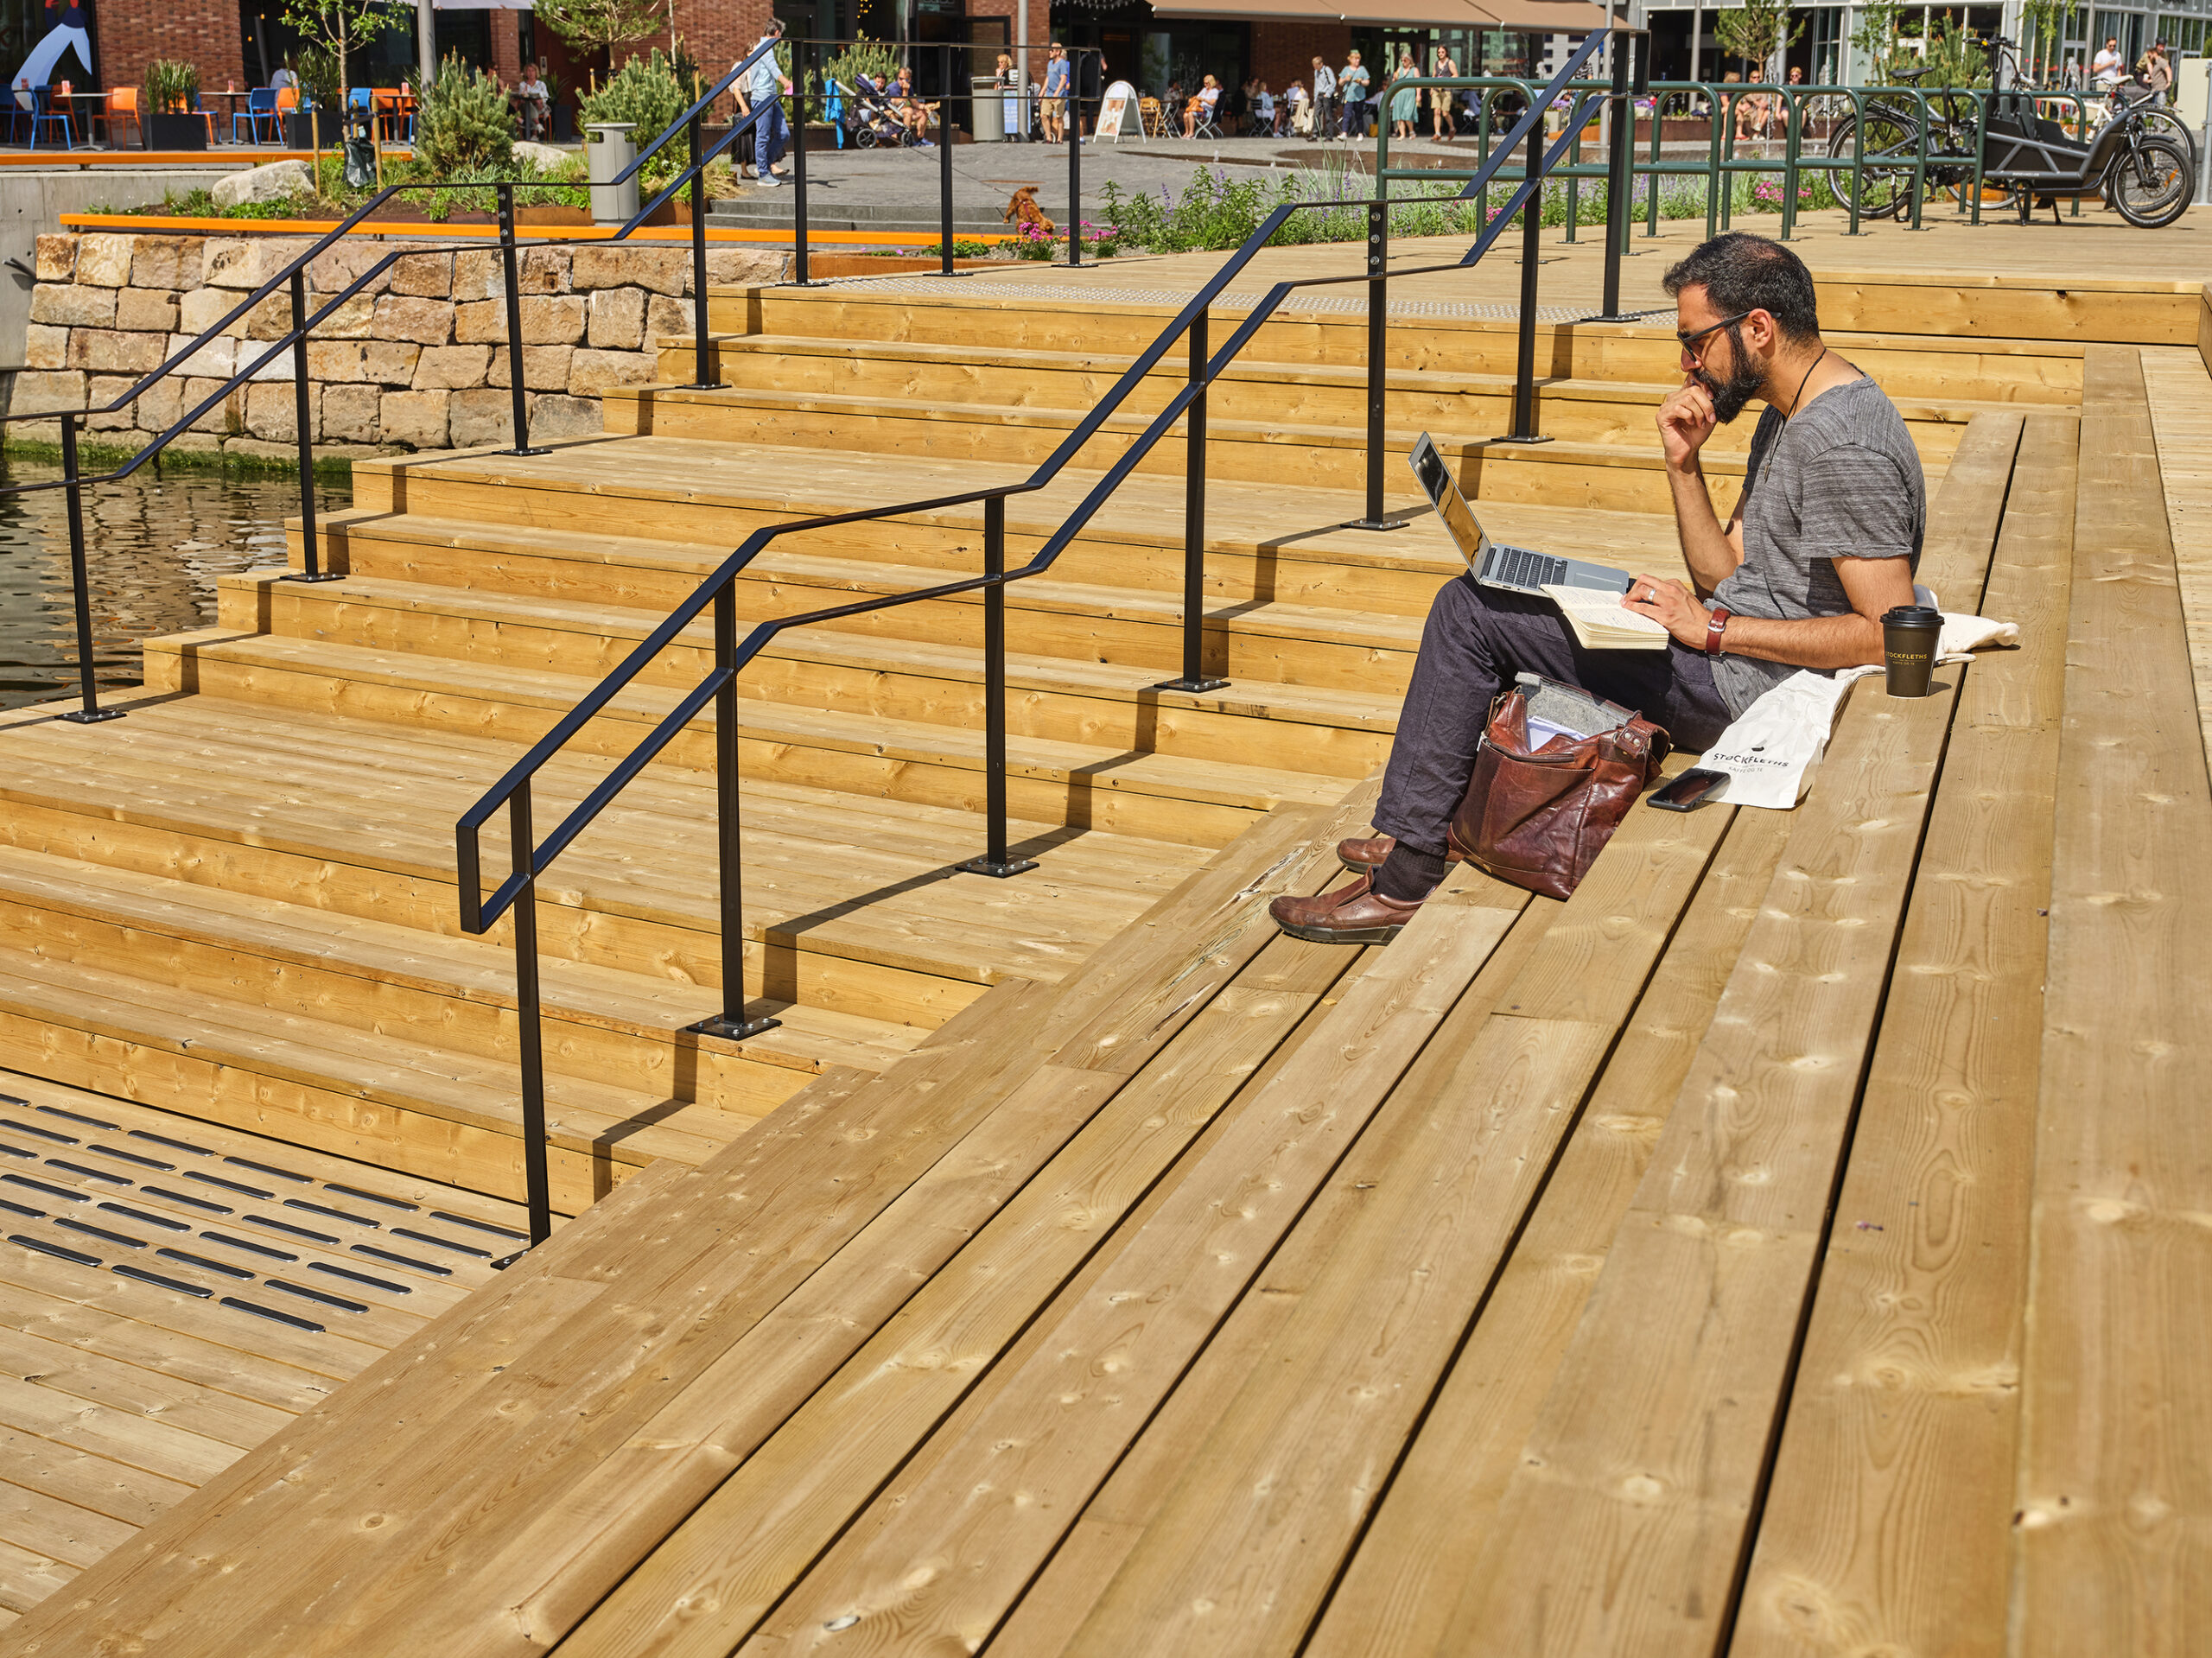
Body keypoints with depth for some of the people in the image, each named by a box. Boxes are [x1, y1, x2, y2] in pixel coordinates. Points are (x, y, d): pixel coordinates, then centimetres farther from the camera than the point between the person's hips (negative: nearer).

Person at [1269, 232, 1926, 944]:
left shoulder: (1847, 445, -20)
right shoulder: (1787, 418, 12)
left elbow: (1892, 634, -24)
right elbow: (1723, 576, 12)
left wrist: (1714, 630, -21)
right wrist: (1682, 463, -1)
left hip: (1742, 690, -11)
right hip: (1728, 656, 11)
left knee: (1468, 612, -10)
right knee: (1475, 602, 19)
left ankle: (1403, 883, -4)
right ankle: (1414, 830, 23)